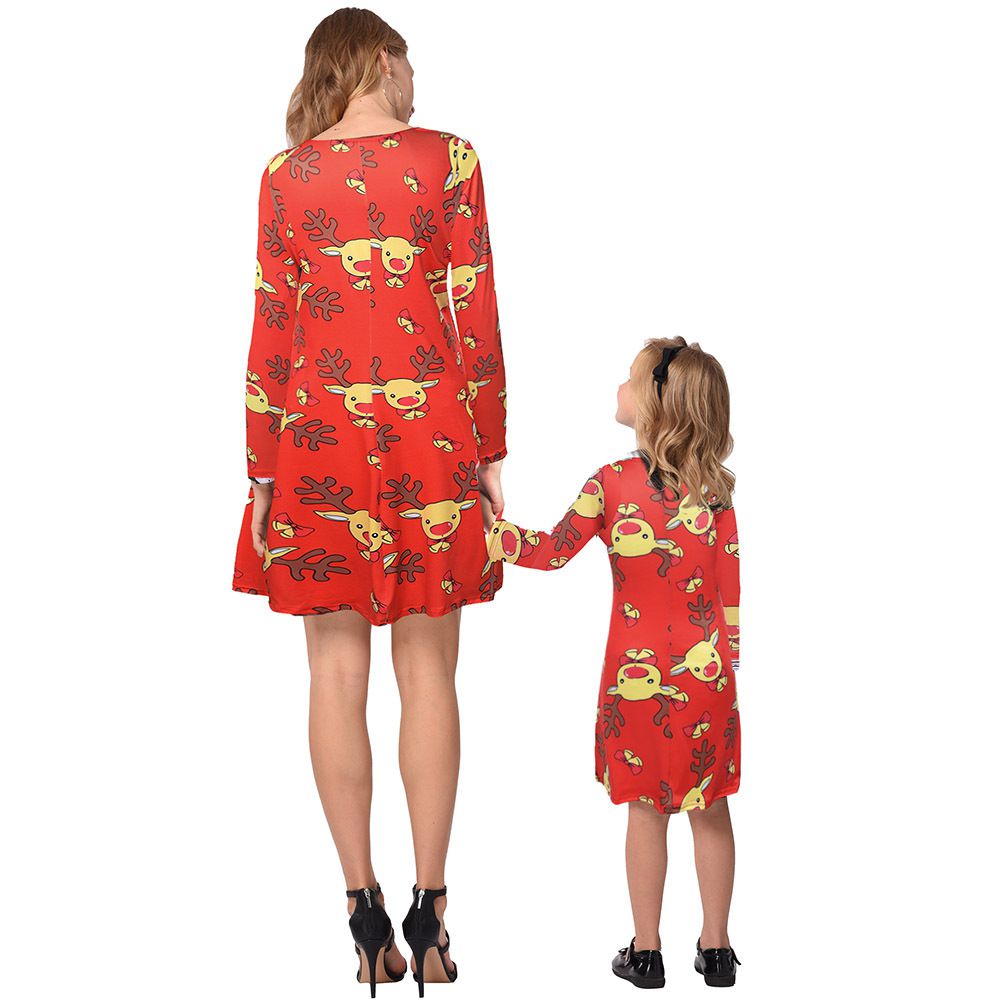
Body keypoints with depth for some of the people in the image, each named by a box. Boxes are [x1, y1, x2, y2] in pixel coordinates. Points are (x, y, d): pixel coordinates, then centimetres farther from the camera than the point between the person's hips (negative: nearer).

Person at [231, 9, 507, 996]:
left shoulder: (286, 173, 4)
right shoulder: (449, 158, 1)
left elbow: (272, 330, 2)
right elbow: (476, 317, -1)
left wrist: (262, 471, 7)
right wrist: (490, 452, 4)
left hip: (320, 432, 1)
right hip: (430, 429, -1)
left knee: (337, 670, 5)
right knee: (427, 669, 5)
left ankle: (365, 916, 7)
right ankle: (428, 917, 6)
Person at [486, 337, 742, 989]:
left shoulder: (610, 483, -12)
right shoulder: (714, 486, -3)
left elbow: (553, 551, -1)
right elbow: (731, 592, 1)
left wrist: (488, 530, 11)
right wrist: (728, 667, 11)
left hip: (637, 673, -2)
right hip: (707, 674, 2)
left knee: (647, 810, 10)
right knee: (710, 809, 12)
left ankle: (646, 952, 20)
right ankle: (716, 948, 22)